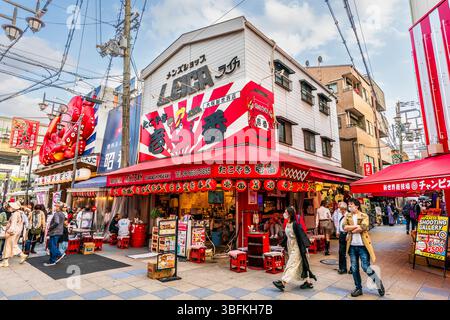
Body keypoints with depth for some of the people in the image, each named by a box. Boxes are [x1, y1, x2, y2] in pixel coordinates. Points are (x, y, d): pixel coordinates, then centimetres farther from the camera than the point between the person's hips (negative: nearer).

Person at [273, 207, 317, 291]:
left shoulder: (295, 224, -20)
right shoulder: (287, 224, 5)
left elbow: (301, 236, -20)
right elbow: (286, 236, 15)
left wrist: (304, 248, -19)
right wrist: (284, 246, 19)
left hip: (296, 248, -9)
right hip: (291, 248, 9)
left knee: (292, 265, -4)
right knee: (300, 265, 15)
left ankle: (283, 283, -2)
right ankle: (308, 282, 27)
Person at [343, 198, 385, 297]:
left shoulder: (364, 216, -5)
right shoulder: (347, 216, 5)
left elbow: (363, 228, -21)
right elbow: (345, 227, -10)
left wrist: (351, 229, -10)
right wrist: (357, 226, -17)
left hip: (363, 245, -4)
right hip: (352, 246, 4)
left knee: (365, 267, -3)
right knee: (354, 268, 9)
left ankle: (378, 283, 24)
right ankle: (358, 288, 25)